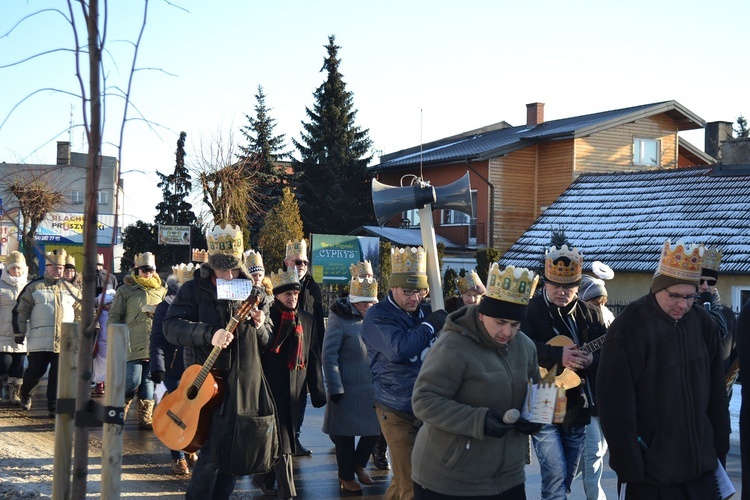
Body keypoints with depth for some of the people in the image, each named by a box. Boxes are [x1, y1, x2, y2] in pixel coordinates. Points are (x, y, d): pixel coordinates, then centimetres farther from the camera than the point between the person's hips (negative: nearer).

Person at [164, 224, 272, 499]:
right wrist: (209, 334, -28)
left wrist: (259, 326, -5)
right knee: (214, 448, -10)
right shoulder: (194, 290, -1)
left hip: (245, 383, 5)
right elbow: (171, 326, -15)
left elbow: (267, 340, 18)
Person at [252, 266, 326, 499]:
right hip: (273, 387, -6)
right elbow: (261, 350, -11)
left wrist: (318, 390, 9)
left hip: (296, 389, 6)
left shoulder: (307, 320, 10)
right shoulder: (267, 316, -7)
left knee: (288, 435, 14)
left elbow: (313, 357, 11)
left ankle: (264, 480, 30)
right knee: (282, 443, -7)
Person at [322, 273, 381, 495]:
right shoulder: (340, 319, -13)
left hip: (372, 387, 5)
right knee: (346, 433, 8)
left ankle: (359, 464, 34)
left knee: (374, 428, 10)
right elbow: (329, 355, -14)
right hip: (347, 388, -5)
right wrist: (335, 388, -16)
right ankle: (346, 476, 24)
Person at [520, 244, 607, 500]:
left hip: (577, 407, 5)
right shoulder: (530, 310, -7)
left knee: (566, 478, 14)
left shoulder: (589, 314, 8)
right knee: (555, 474, -12)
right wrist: (558, 355, -31)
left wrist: (592, 359, -19)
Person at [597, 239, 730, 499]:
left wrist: (720, 447, 11)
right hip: (648, 472, -5)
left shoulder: (703, 323, 4)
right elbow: (616, 403, -16)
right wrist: (629, 466, -16)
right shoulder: (630, 326, -14)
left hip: (701, 467, 6)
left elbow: (716, 393, 12)